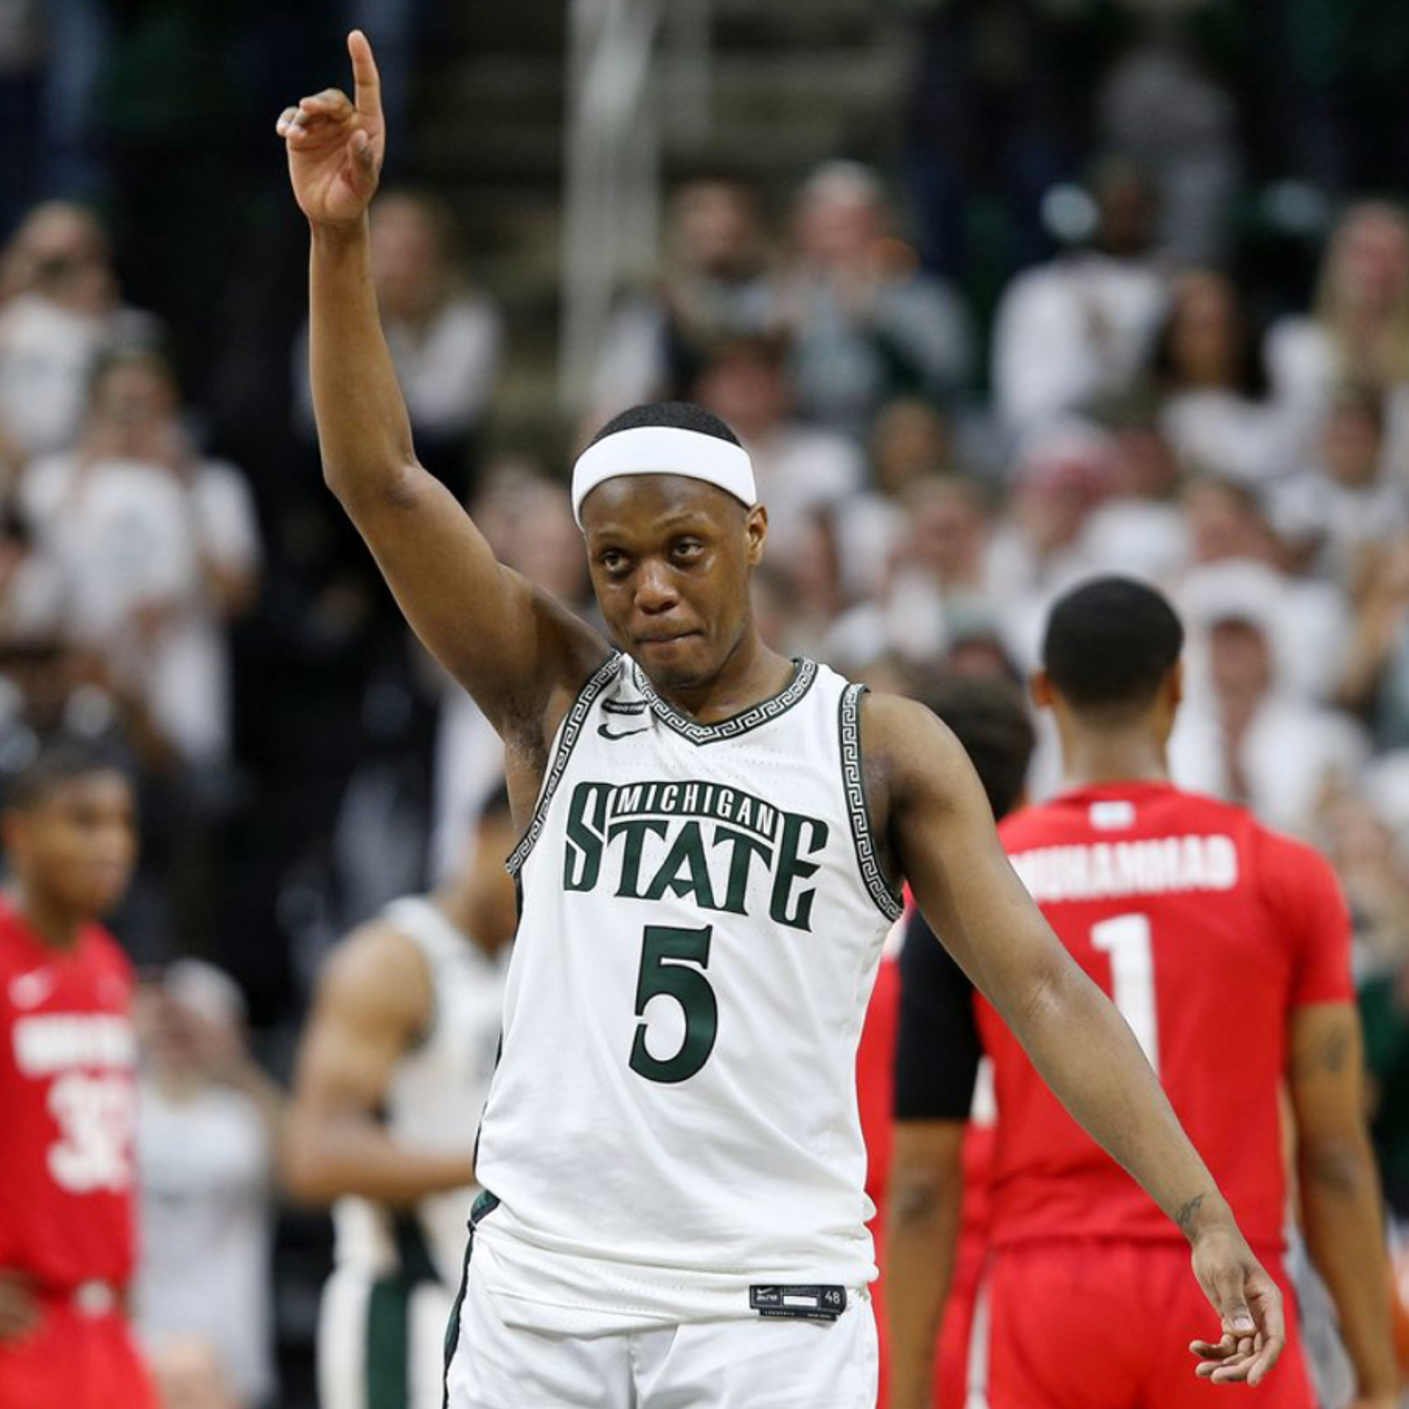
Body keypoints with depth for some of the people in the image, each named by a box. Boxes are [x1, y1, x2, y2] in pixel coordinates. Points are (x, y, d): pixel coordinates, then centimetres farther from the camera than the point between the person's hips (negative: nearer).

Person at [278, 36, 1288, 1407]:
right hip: (536, 1291, 2)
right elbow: (380, 481, -1)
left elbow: (1041, 988, -3)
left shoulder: (887, 751, 2)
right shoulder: (558, 701, 7)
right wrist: (339, 237, -14)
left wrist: (1201, 1215, -12)